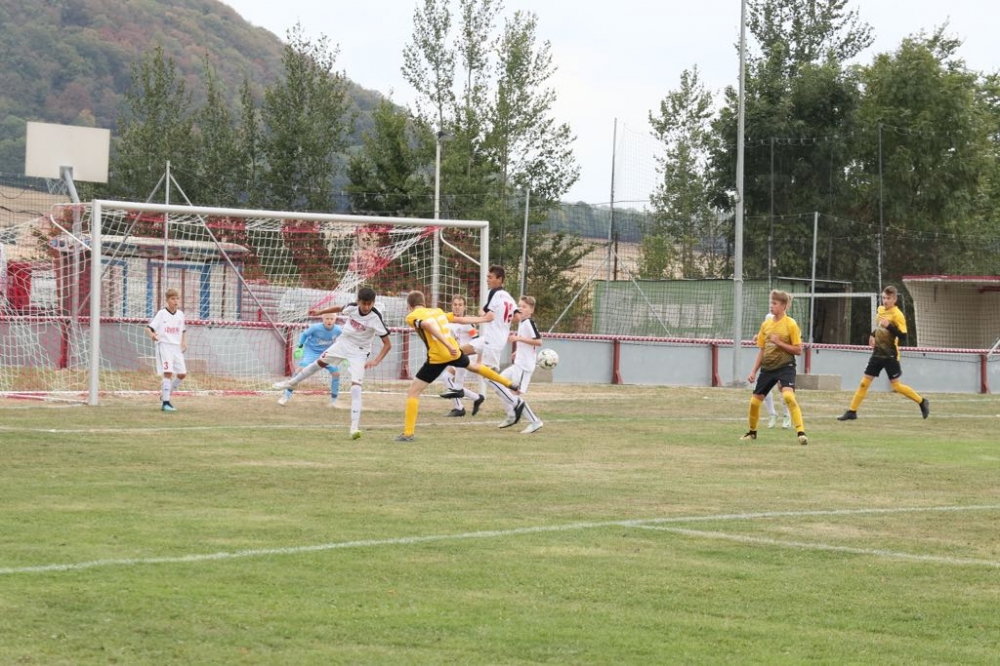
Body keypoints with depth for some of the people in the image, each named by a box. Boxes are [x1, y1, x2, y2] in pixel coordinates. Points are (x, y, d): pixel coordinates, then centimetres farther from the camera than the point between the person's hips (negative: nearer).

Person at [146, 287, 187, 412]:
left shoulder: (180, 314, 11)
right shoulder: (161, 313, -5)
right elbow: (148, 327, -11)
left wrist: (184, 342, 13)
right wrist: (152, 334, -32)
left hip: (176, 347, 6)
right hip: (164, 345, -6)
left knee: (182, 373, 4)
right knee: (168, 372, -17)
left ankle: (165, 395, 24)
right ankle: (165, 402, -17)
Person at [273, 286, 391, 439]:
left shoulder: (376, 318, -28)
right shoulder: (352, 307, -18)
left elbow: (388, 344, -22)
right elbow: (339, 309, 9)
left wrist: (376, 360, -33)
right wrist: (320, 312, 11)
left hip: (359, 352, -4)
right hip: (343, 342, 4)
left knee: (356, 386, -17)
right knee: (320, 363, 21)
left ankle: (355, 427, -19)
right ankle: (292, 382, 47)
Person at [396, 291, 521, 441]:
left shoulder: (412, 317, -2)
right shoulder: (437, 311, 15)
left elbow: (429, 326, -21)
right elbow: (461, 319, 21)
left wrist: (448, 346, -31)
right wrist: (484, 319, 37)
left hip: (437, 357, -6)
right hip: (455, 352, 6)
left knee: (412, 392, 2)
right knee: (474, 366, 38)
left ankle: (408, 433, -7)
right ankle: (510, 384, 54)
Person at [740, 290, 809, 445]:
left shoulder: (790, 324, -8)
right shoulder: (766, 324, 8)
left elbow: (798, 350, -9)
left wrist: (779, 342, -18)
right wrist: (754, 371, 11)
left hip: (785, 367, -6)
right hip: (767, 368, 6)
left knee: (788, 396, -29)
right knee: (754, 401, 6)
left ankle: (801, 432, -29)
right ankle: (752, 431, 31)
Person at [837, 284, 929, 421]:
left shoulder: (898, 315, -15)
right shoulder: (880, 310, 6)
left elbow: (903, 337, -21)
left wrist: (889, 326, -30)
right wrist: (873, 335, 12)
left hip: (890, 356, -6)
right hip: (877, 353, 6)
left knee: (896, 385, -4)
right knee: (864, 382, 4)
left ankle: (922, 402, 12)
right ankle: (852, 411, 7)